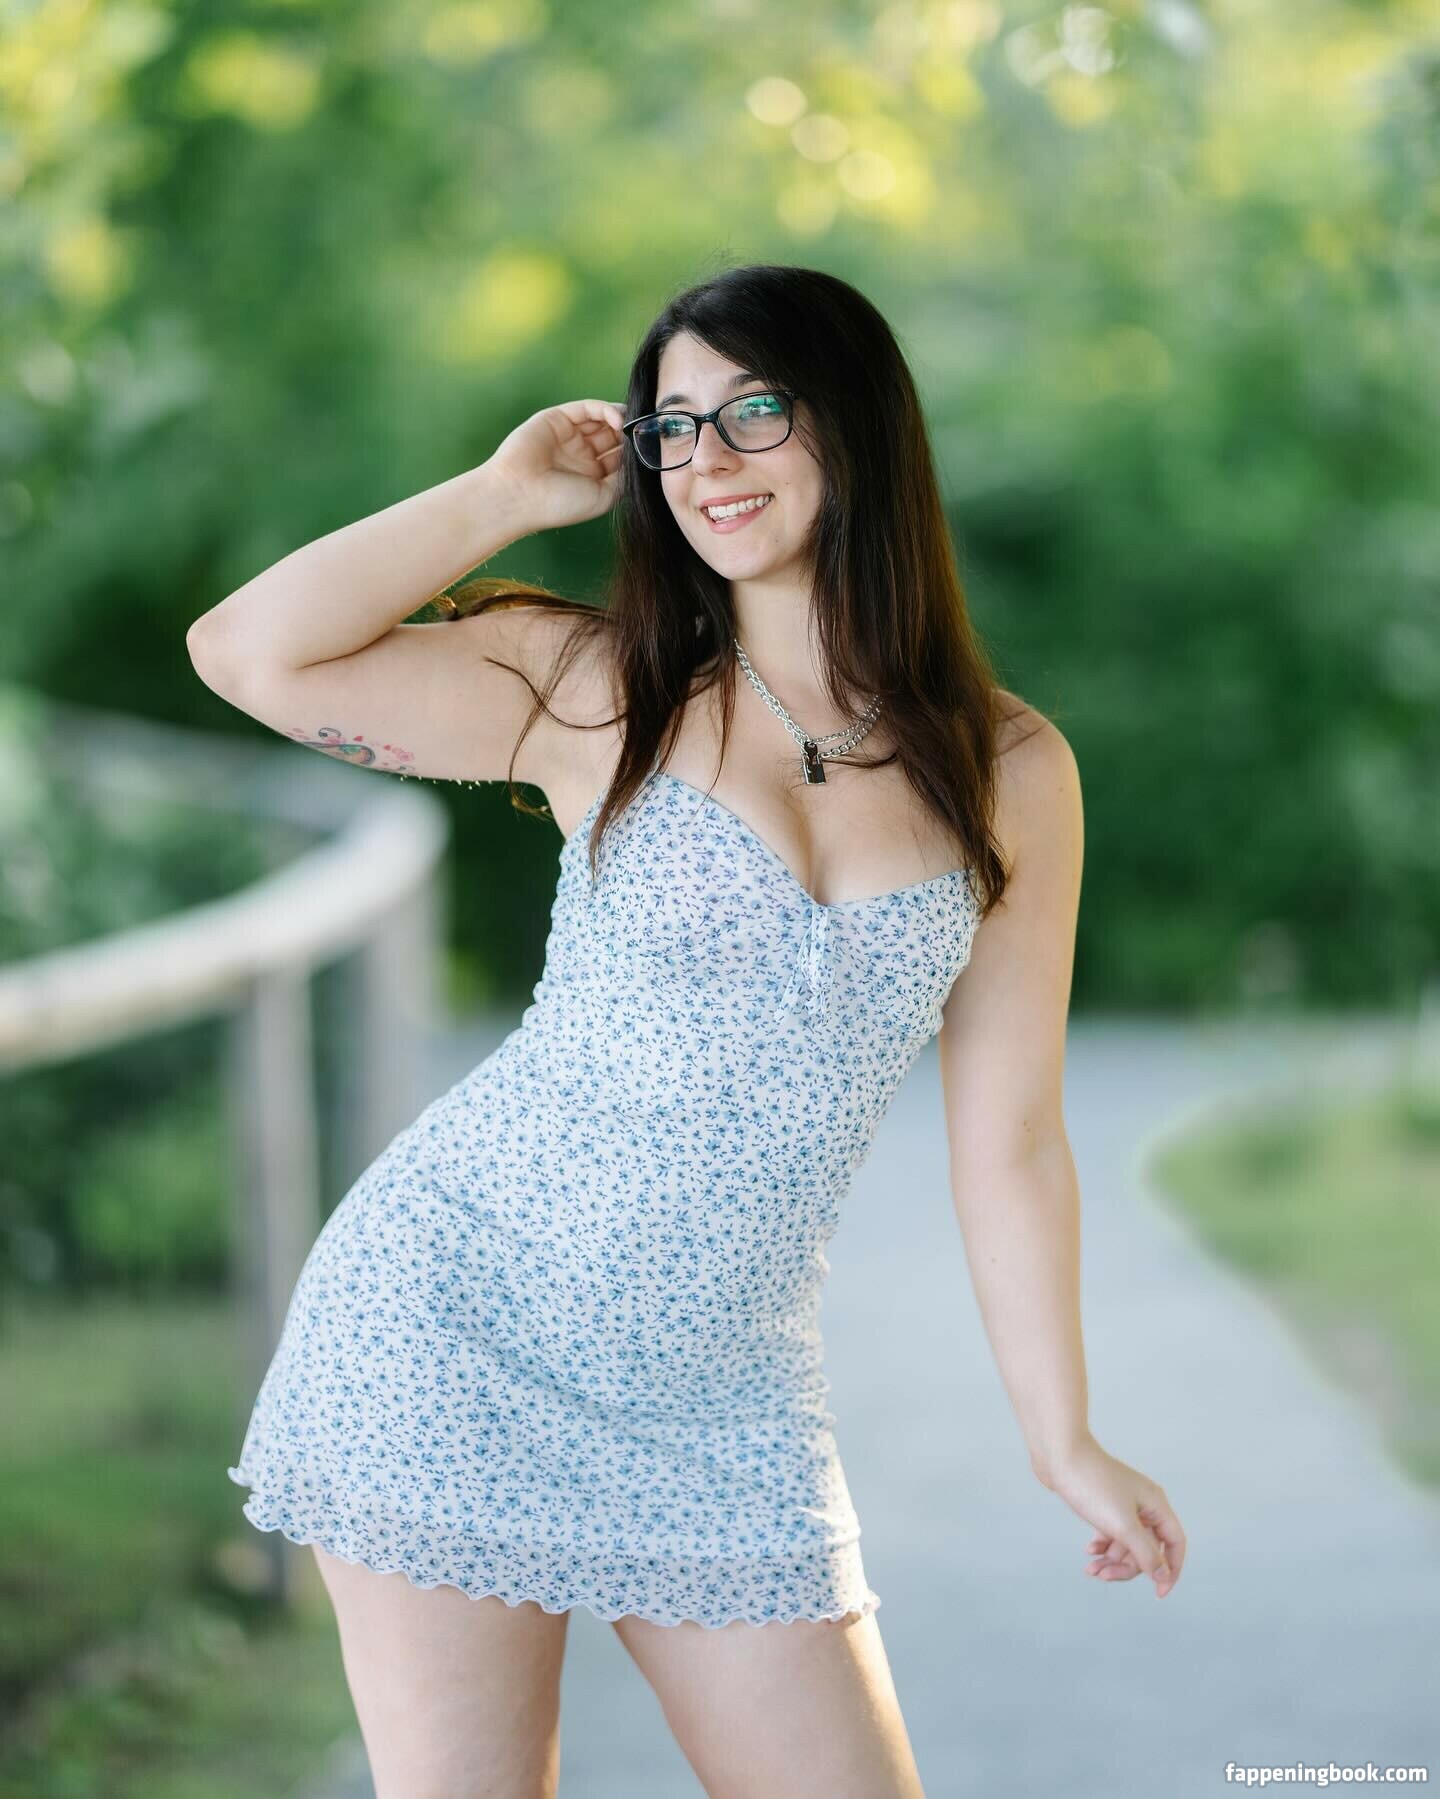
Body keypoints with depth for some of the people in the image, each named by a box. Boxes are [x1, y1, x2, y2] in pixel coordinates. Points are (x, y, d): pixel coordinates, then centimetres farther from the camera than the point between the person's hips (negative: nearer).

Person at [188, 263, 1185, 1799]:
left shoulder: (1011, 775, 4)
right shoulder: (596, 690, -1)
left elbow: (1005, 1137, 8)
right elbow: (248, 653, -11)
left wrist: (1063, 1441, 9)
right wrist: (512, 493, -4)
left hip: (720, 1402, 3)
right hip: (457, 1320, -2)